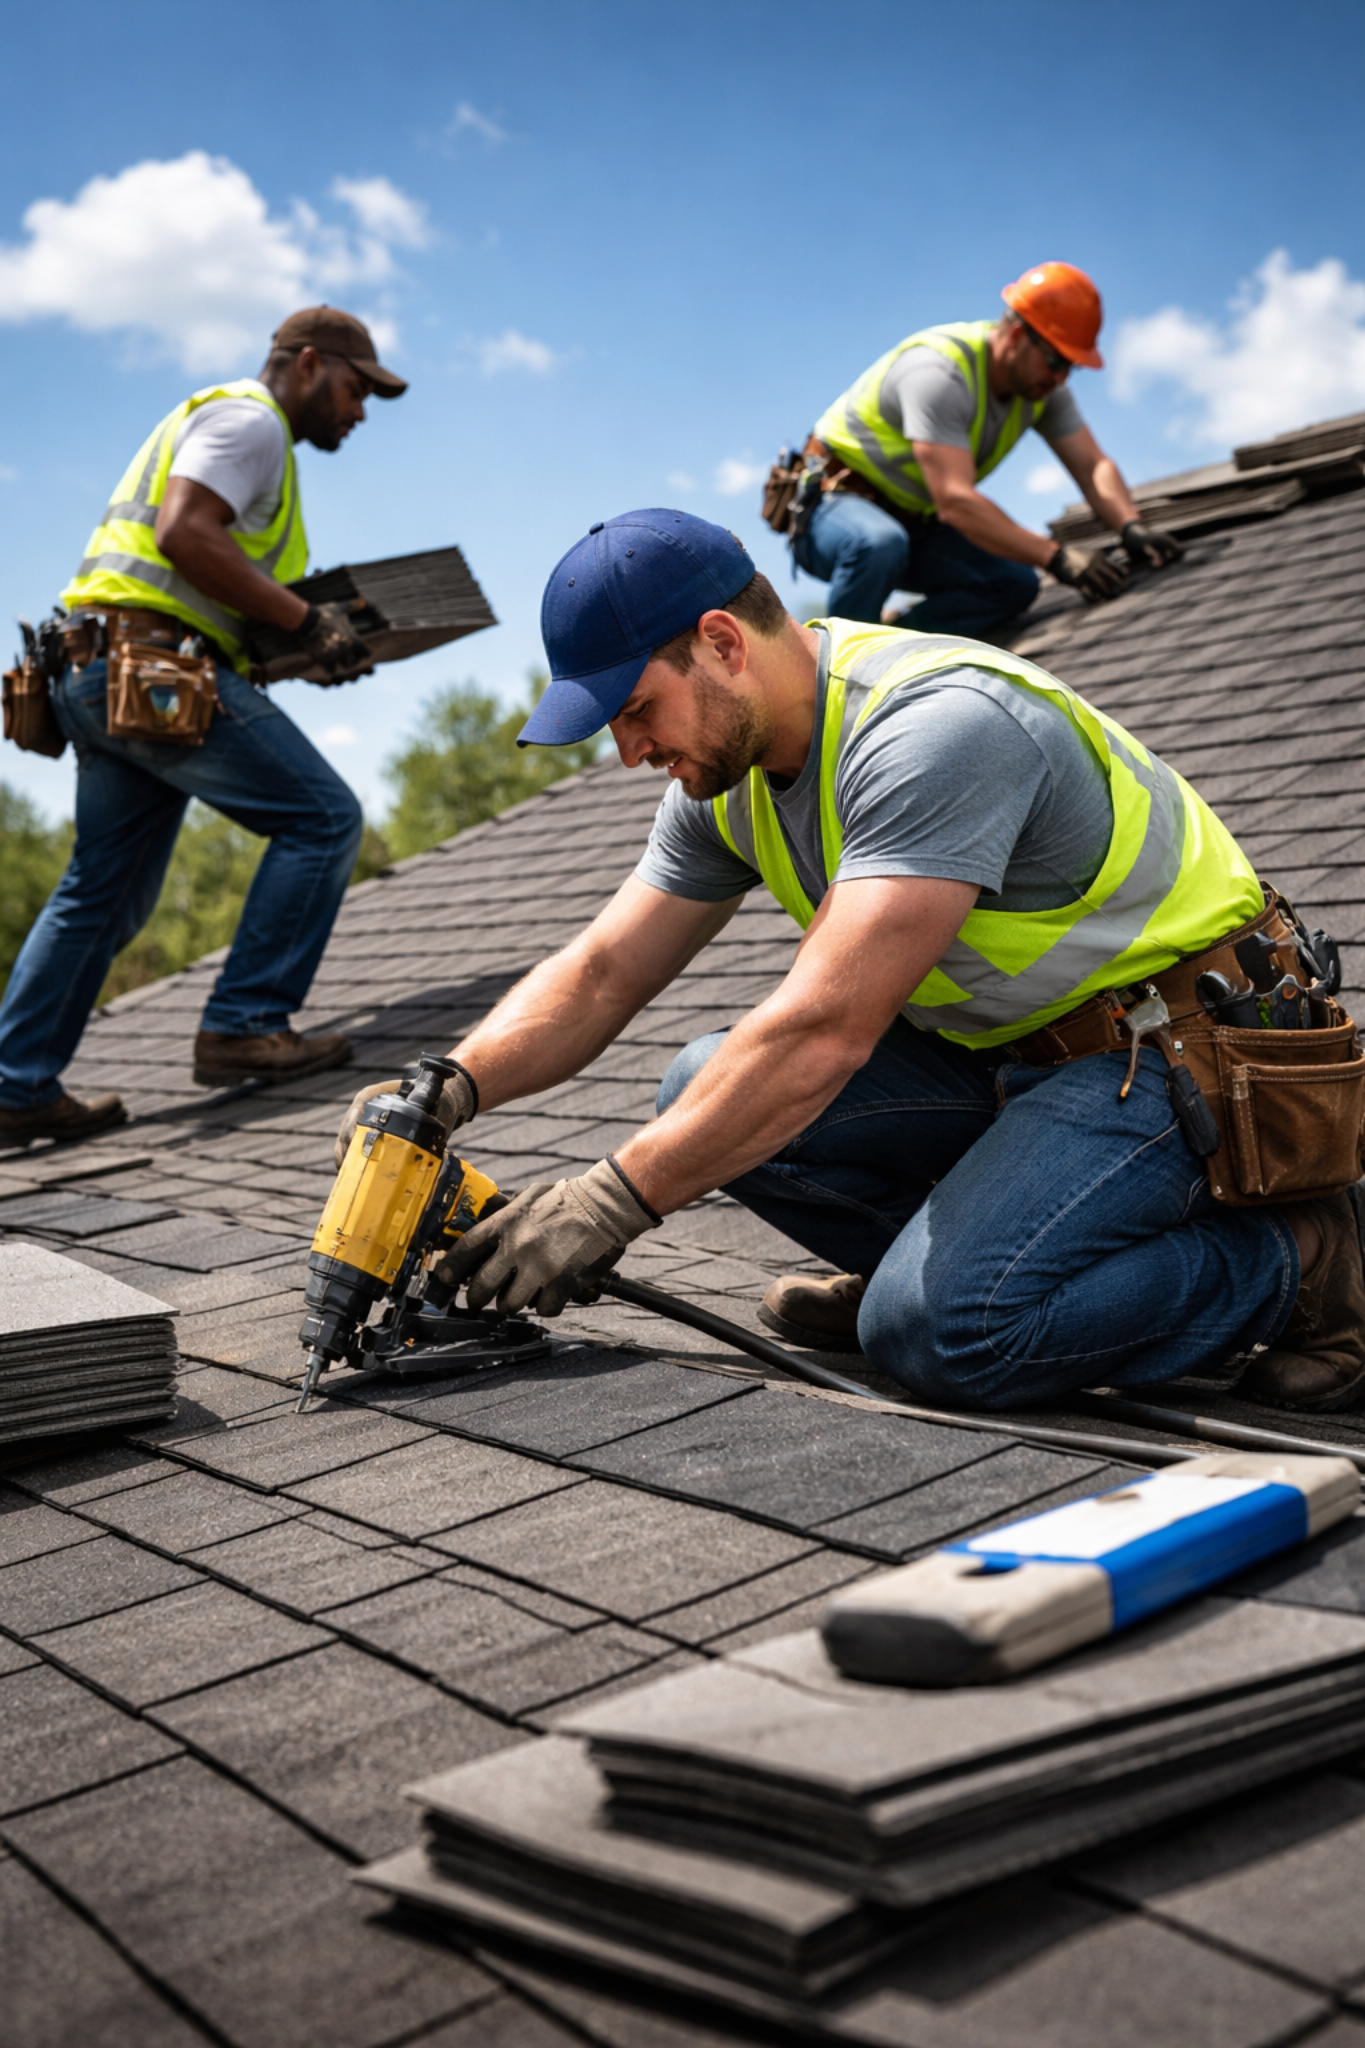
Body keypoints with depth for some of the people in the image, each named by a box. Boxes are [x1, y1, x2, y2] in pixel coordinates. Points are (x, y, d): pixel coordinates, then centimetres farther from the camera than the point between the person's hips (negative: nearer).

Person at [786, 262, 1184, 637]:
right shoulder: (939, 373, -30)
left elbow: (1091, 465, -3)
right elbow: (956, 502, -39)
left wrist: (1131, 527, -25)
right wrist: (1057, 558, -45)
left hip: (915, 520, 8)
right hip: (837, 502, -7)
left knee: (1015, 585, -15)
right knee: (880, 544, -43)